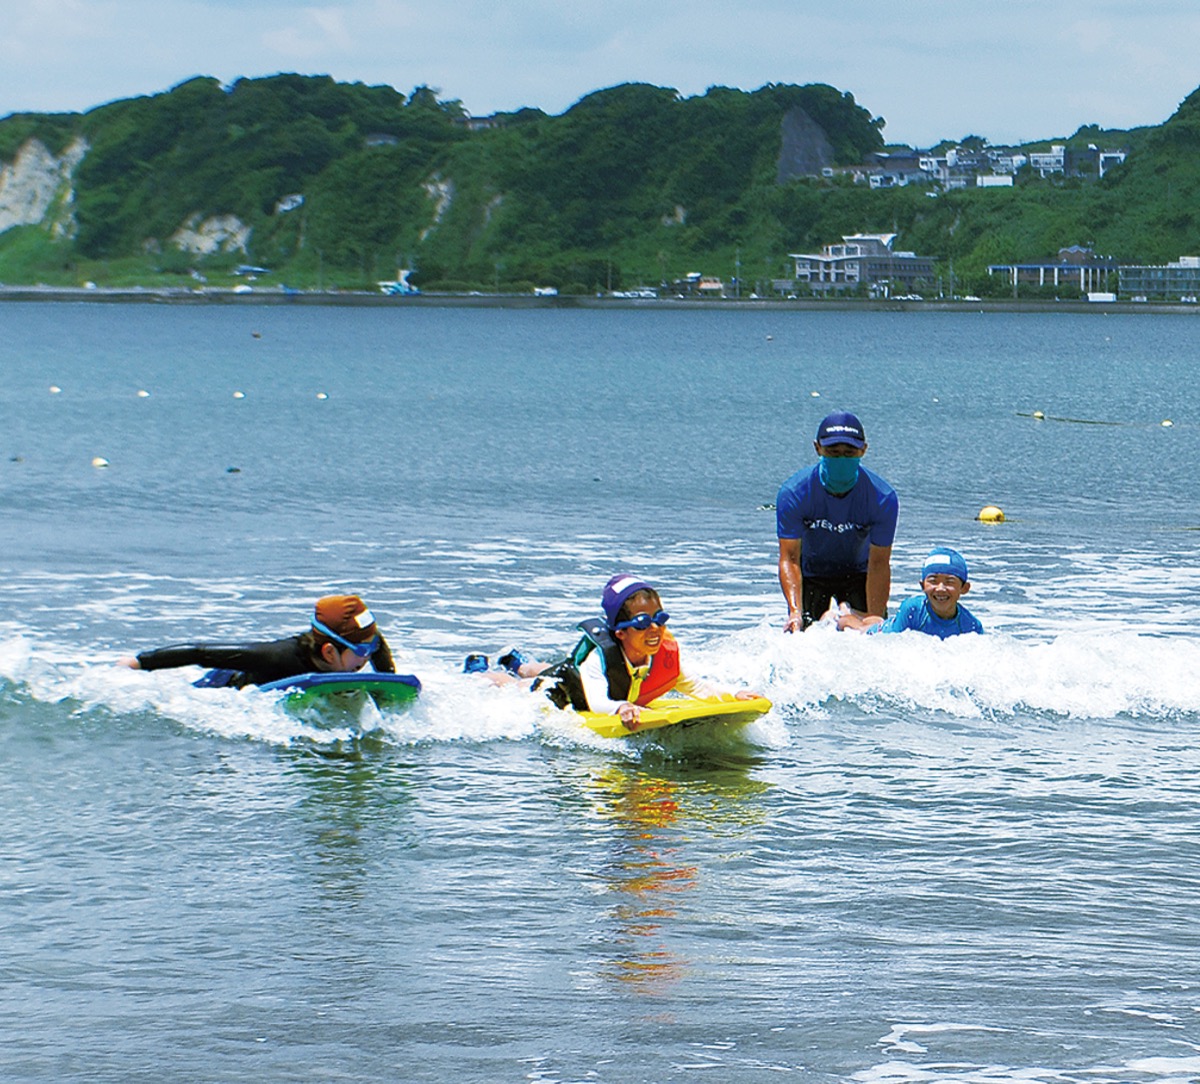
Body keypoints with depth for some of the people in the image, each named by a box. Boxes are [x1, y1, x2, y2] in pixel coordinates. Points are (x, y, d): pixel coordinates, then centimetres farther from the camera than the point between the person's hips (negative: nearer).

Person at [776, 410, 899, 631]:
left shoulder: (883, 498, -25)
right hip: (811, 575, 0)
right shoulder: (794, 493, -25)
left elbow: (879, 564, -24)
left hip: (859, 574, 0)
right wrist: (795, 611, -41)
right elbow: (790, 557, -26)